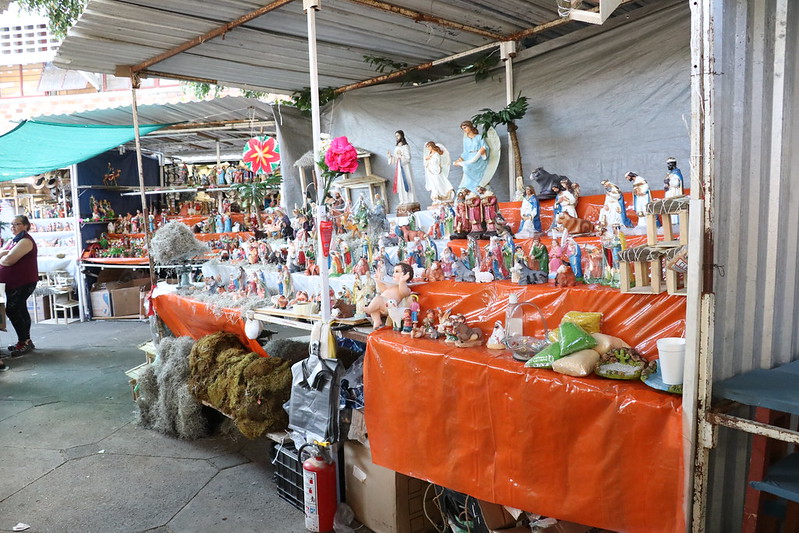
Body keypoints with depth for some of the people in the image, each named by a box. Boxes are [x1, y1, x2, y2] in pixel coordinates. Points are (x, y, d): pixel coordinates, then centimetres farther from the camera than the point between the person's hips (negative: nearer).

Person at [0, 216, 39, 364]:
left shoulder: (25, 241, -15)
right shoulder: (13, 240, 17)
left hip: (23, 283, -10)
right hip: (13, 282, 10)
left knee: (12, 310, -12)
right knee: (20, 310, 13)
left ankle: (25, 342, -4)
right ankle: (25, 342, 20)